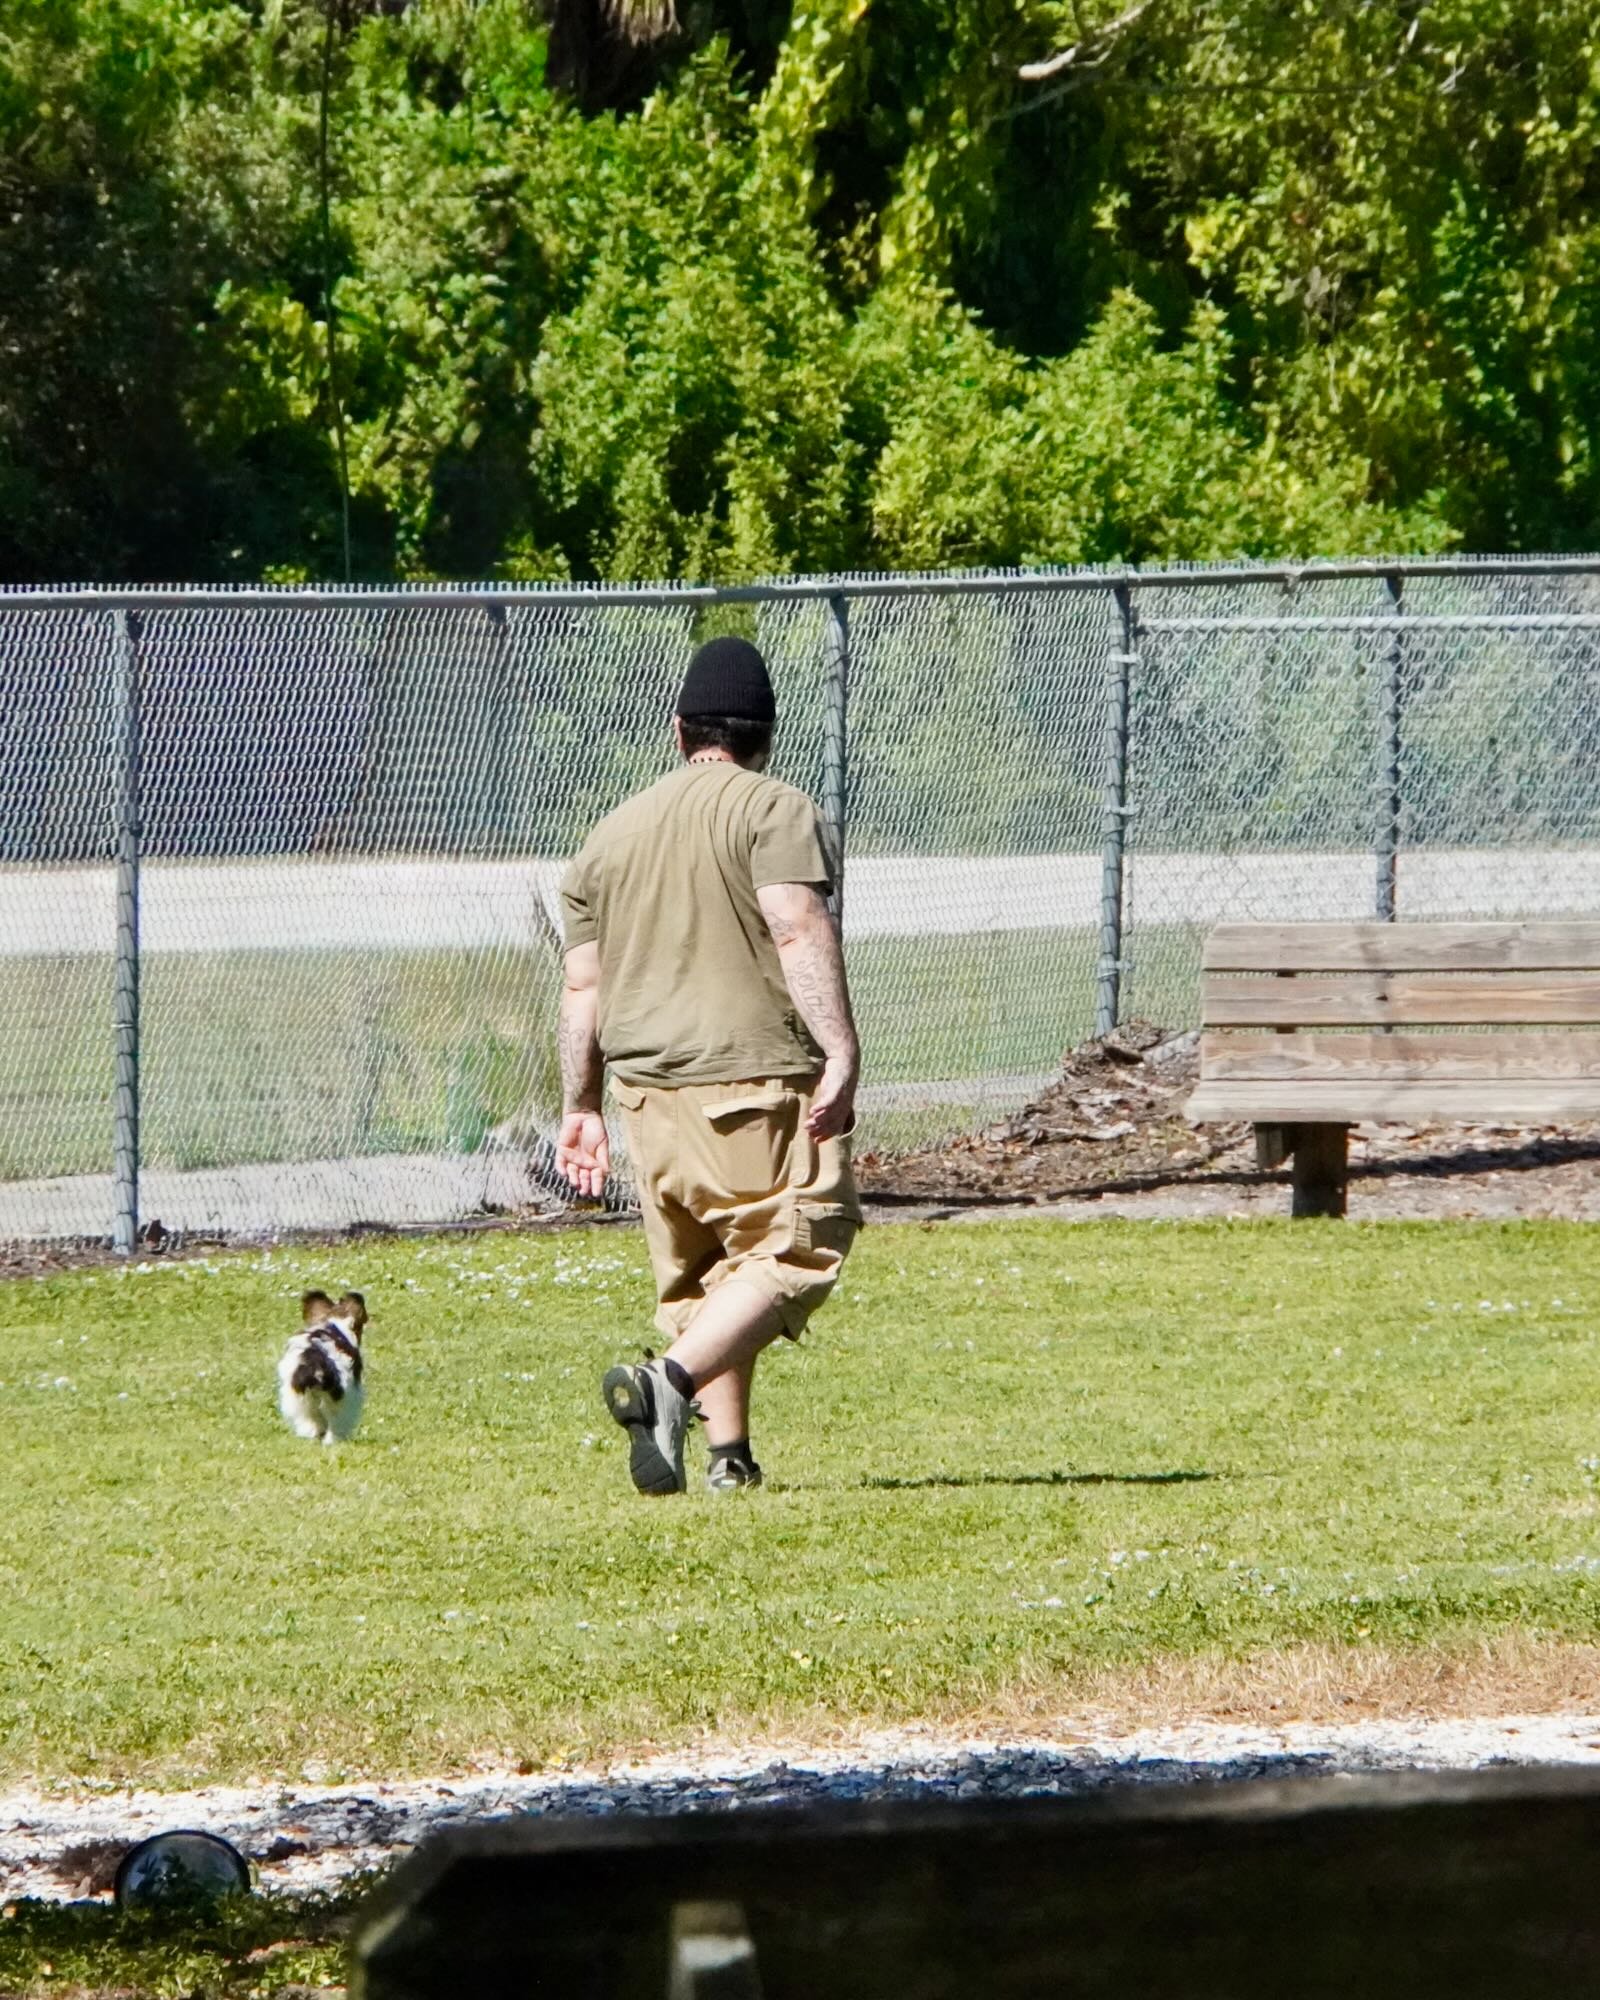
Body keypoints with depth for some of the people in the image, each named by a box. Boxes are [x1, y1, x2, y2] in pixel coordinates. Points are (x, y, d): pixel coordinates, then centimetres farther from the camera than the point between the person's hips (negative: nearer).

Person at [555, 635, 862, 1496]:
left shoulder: (610, 834, 17)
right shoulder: (775, 812, -2)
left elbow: (583, 986, 18)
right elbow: (800, 932, -17)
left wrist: (580, 1107, 23)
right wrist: (840, 1052, -21)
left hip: (646, 1088, 6)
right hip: (755, 1076, -6)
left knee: (697, 1272, 15)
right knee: (792, 1251, -8)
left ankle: (729, 1454, 11)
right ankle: (671, 1381, -28)